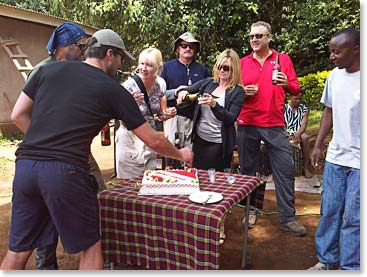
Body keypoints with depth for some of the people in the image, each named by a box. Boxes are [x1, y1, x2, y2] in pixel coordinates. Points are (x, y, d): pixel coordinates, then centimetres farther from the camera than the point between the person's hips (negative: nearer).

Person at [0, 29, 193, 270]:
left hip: (25, 164, 5)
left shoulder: (49, 69, 14)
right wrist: (180, 154, 25)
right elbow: (153, 140, 9)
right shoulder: (114, 90, 4)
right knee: (90, 245, 14)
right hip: (66, 170, -5)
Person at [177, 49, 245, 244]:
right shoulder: (208, 83, 6)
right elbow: (187, 90, 11)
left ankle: (220, 228, 18)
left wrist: (214, 104, -30)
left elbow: (230, 118, -15)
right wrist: (183, 92, -13)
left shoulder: (237, 92, -6)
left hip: (219, 145, -5)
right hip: (200, 140, 5)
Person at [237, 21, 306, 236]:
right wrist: (243, 92, -9)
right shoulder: (242, 63, 8)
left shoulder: (283, 59, 6)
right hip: (247, 125, 1)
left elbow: (296, 89, 6)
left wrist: (287, 84, -15)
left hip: (275, 125, -1)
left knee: (285, 170, -1)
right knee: (248, 169, 8)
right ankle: (250, 210, 24)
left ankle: (288, 217, 9)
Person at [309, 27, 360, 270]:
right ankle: (326, 261, 28)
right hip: (335, 157, 6)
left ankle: (349, 267, 18)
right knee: (329, 212, 12)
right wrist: (318, 145, 14)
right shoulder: (334, 76, 7)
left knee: (353, 218, 3)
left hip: (359, 161, -5)